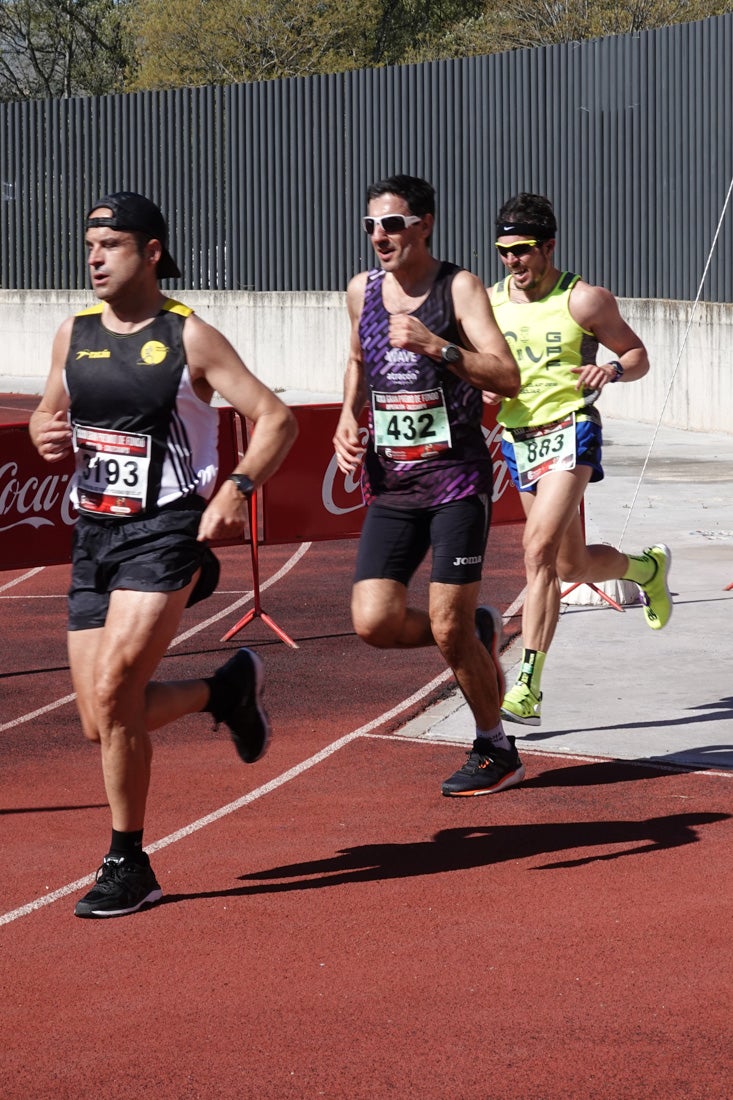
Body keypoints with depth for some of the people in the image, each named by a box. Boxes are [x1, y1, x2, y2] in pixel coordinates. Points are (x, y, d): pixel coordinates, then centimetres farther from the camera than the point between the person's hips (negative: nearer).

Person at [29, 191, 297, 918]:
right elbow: (49, 413, 23)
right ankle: (227, 689, 30)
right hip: (95, 533, 6)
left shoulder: (188, 338, -6)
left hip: (168, 531, -6)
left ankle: (127, 866, -5)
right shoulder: (72, 336, 8)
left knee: (112, 689, -20)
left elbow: (275, 418, -4)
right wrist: (49, 436, -2)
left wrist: (238, 488, -20)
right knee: (102, 721, 2)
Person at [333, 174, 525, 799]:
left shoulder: (459, 288, -8)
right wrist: (348, 418, 11)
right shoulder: (362, 291, 7)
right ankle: (478, 632, 22)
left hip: (457, 479, -5)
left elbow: (508, 378, -17)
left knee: (448, 628, -7)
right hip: (390, 483, 5)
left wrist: (434, 345, -27)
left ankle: (497, 752, 14)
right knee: (374, 623, -8)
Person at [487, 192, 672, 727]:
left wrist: (612, 369, -21)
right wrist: (485, 385, -6)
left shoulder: (583, 300, -7)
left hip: (569, 430, -6)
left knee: (540, 548, -22)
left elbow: (638, 355, 1)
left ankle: (528, 689, -21)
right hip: (518, 437, 6)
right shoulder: (491, 301, 5)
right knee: (572, 565, 14)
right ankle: (648, 567, 47)